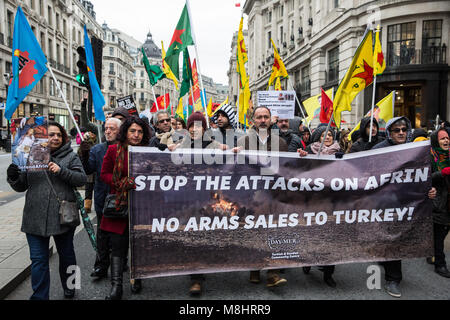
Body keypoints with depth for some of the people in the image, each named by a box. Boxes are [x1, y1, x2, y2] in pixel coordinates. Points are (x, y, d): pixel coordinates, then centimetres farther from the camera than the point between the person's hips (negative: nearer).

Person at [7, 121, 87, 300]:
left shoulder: (70, 156, 2)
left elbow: (82, 179, -7)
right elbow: (21, 186, 11)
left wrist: (61, 171, -19)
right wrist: (13, 177, -10)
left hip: (63, 217, -1)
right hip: (35, 218, 1)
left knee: (66, 255, 16)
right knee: (38, 260, 5)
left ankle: (69, 288, 38)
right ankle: (39, 296, 18)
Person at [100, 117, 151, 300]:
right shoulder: (113, 150, 2)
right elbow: (104, 174, 5)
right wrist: (123, 183, -10)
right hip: (119, 204, 0)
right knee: (118, 244, -2)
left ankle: (137, 278, 29)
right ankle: (116, 286, 3)